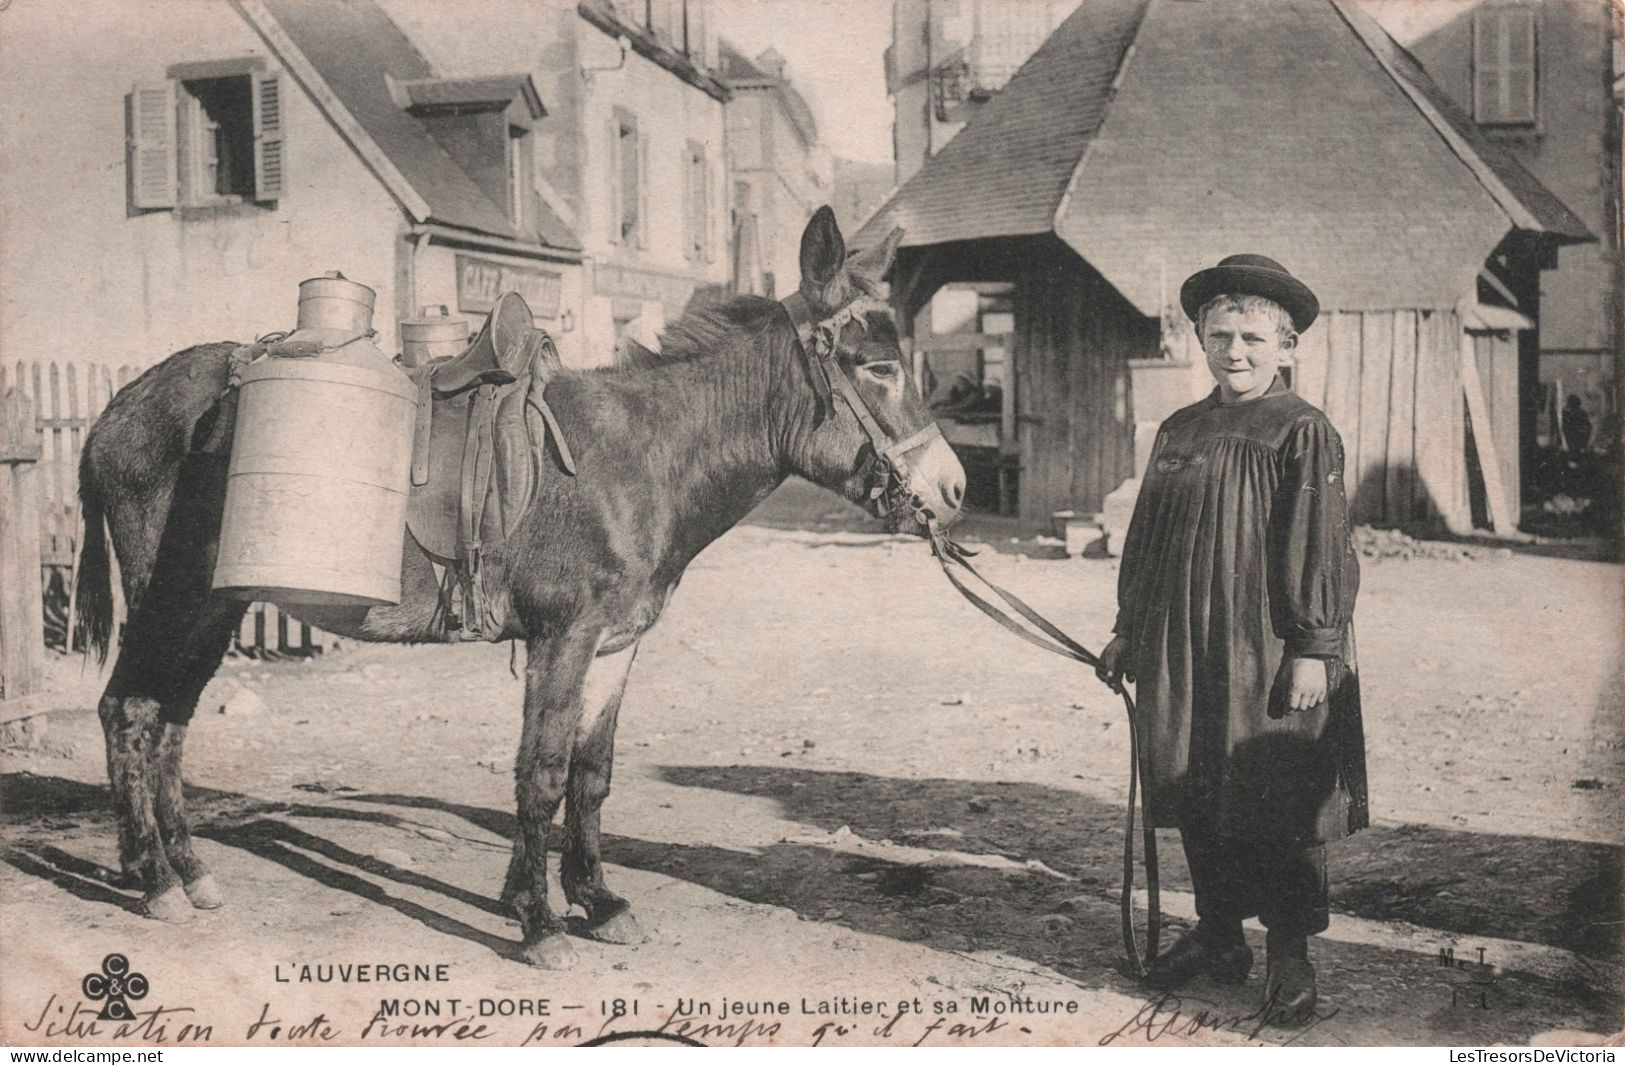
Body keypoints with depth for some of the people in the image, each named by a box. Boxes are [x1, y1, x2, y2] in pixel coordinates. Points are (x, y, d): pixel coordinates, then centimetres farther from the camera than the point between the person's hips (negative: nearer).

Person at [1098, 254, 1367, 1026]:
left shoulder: (1303, 433, -6)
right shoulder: (1178, 433, 11)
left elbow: (1319, 548, -9)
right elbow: (1144, 540, 15)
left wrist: (1313, 648, -13)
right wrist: (1128, 631, 15)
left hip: (1267, 651, -5)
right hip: (1182, 650, 6)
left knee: (1279, 799, 2)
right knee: (1194, 791, 11)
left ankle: (1289, 953, 16)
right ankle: (1218, 934, 27)